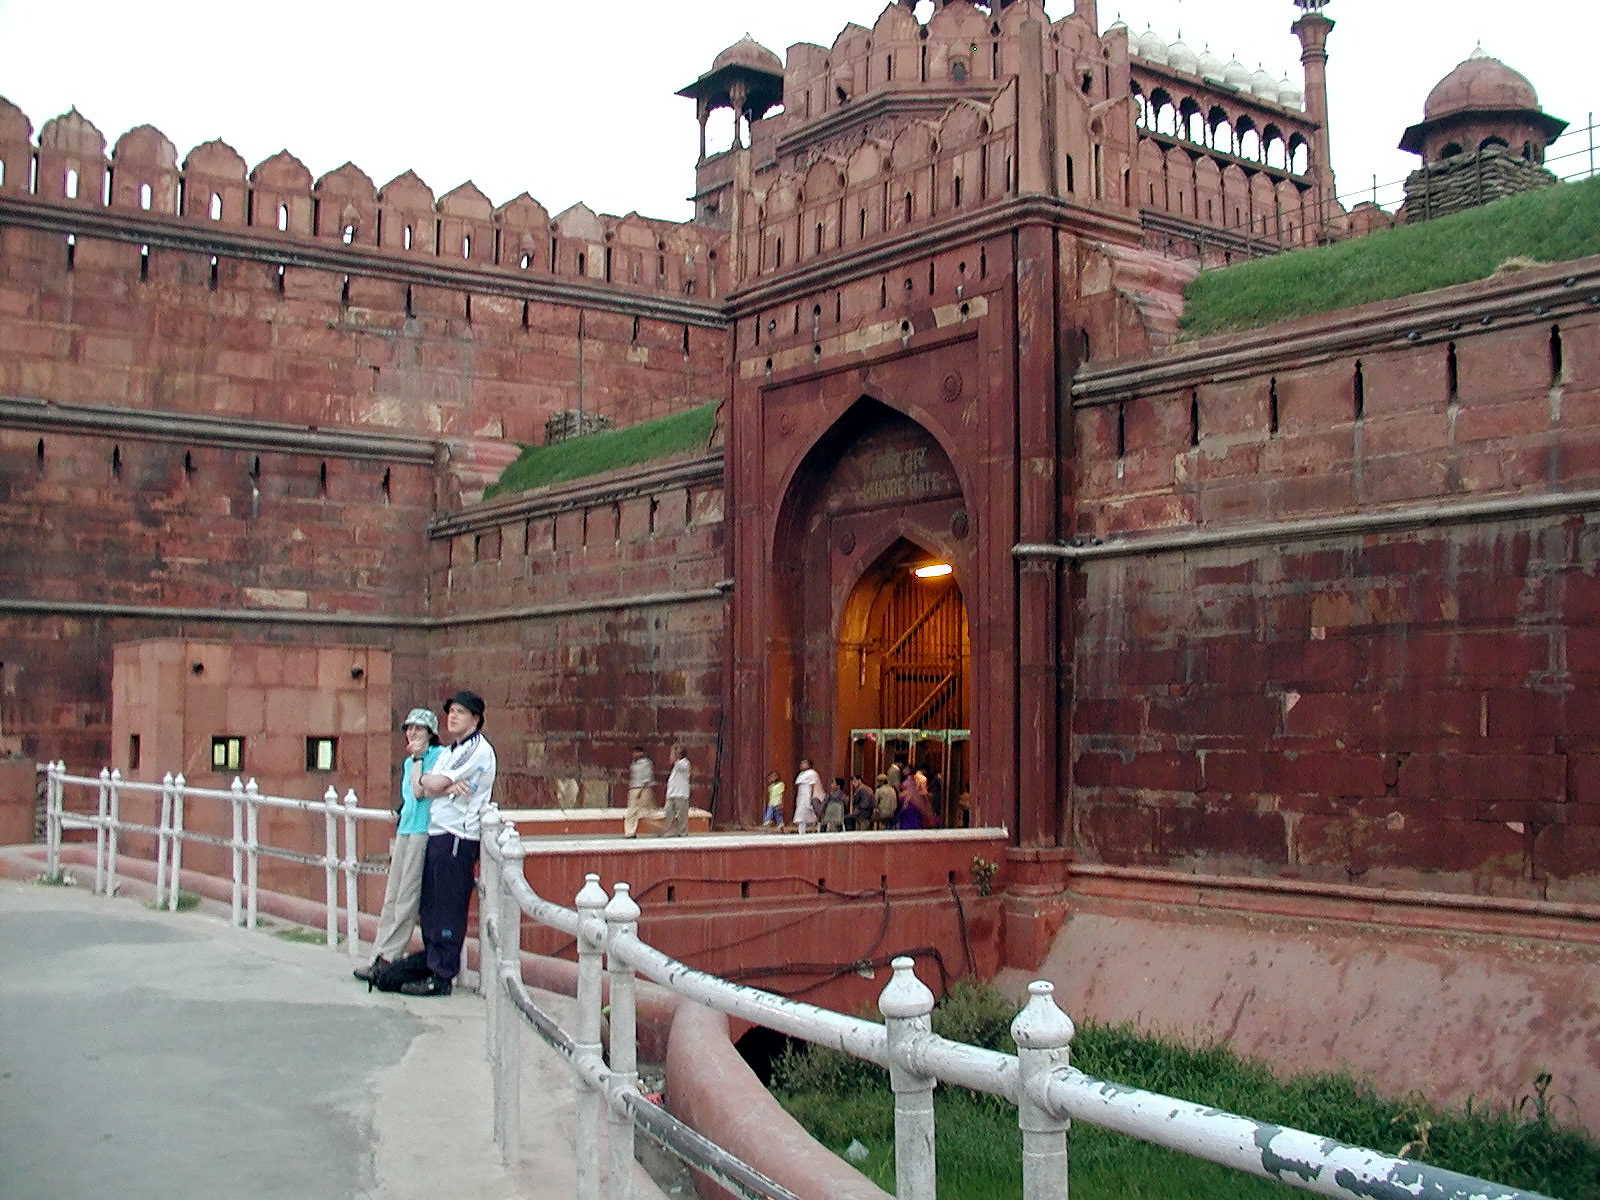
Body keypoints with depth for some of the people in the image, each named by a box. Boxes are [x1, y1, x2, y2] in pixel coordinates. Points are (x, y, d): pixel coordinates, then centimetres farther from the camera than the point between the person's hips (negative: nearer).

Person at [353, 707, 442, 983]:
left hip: (423, 833, -8)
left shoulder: (439, 756, -5)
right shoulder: (407, 762, 20)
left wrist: (417, 758, -14)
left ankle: (386, 960, -3)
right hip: (404, 833, 8)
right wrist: (395, 836, 17)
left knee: (407, 900, -5)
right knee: (391, 898, 8)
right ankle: (379, 956, 11)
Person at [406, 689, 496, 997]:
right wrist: (449, 787, -12)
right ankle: (432, 966, 17)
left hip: (458, 837, -9)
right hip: (436, 833, 9)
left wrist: (427, 779, 9)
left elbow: (435, 784, -13)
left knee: (448, 908, -6)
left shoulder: (479, 750, -8)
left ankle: (442, 977, -2)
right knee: (430, 905, 10)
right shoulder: (448, 752, 21)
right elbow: (420, 790, 7)